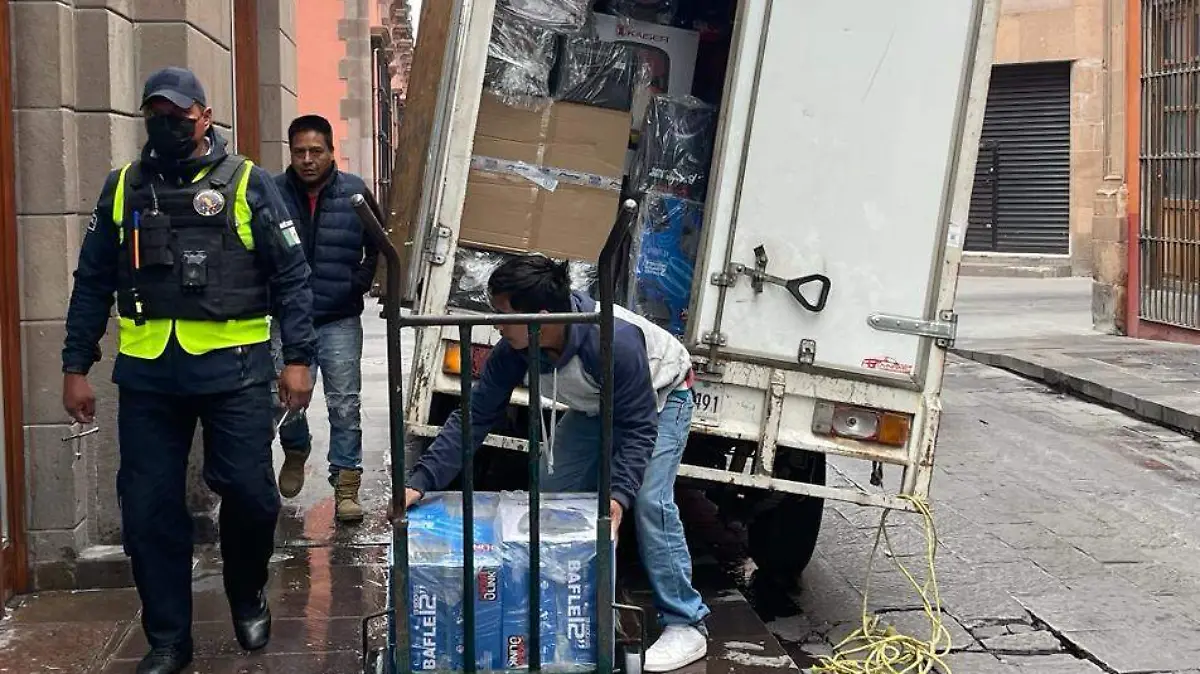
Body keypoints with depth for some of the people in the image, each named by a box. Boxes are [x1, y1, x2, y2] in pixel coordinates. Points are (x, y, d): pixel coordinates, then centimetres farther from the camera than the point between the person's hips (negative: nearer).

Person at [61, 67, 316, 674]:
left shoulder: (248, 183, 3)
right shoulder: (123, 188, 11)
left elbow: (291, 277, 2)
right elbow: (93, 284, 14)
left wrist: (298, 357, -5)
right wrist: (76, 366, 9)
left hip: (233, 368, -2)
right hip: (146, 372, 3)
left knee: (249, 494, -3)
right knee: (149, 509, 3)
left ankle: (248, 600, 26)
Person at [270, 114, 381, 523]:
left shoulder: (354, 193, -1)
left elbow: (379, 248, 12)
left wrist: (356, 286, 5)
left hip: (339, 321, 0)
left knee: (345, 405, 0)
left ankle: (346, 486, 7)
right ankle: (295, 451, 38)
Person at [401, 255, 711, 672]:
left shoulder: (615, 340, -43)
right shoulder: (514, 349, -25)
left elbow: (638, 428, -35)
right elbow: (474, 417, -21)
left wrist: (618, 495, -46)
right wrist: (421, 481, -29)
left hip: (661, 397, -7)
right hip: (596, 406, 7)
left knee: (649, 500, -22)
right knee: (550, 494, 2)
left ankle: (686, 626, -12)